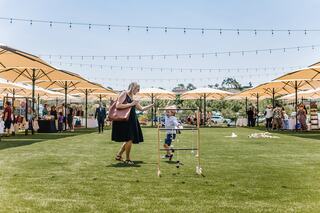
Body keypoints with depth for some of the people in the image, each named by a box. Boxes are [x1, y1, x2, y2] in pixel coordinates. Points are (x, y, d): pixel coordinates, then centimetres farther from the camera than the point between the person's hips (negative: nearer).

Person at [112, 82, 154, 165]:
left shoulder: (133, 98, 18)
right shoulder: (124, 94, -6)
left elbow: (141, 109, 25)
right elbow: (117, 105, -18)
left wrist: (151, 105, 21)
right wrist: (131, 104, -17)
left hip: (131, 121, 9)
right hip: (124, 120, -9)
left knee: (129, 140, 10)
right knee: (129, 139, -9)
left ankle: (119, 155, 24)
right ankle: (127, 159, 4)